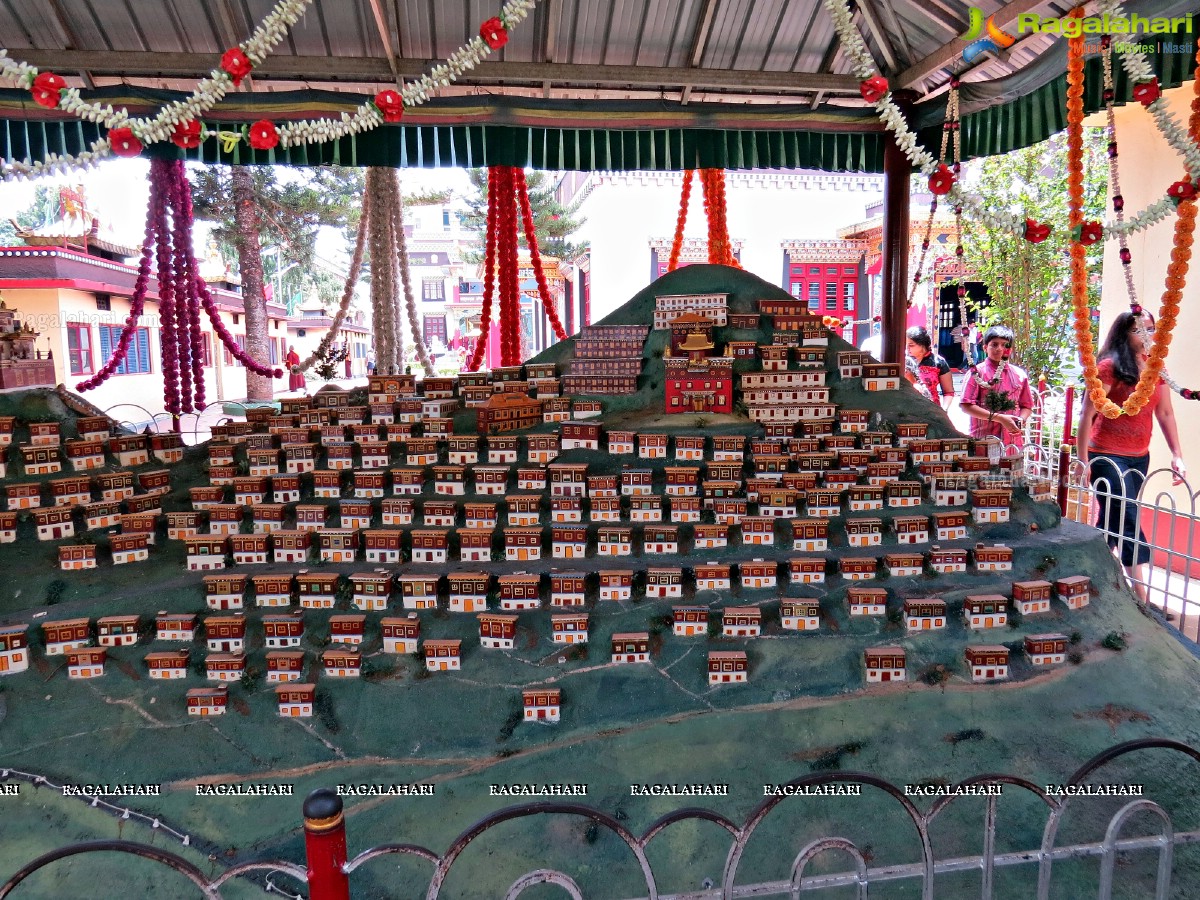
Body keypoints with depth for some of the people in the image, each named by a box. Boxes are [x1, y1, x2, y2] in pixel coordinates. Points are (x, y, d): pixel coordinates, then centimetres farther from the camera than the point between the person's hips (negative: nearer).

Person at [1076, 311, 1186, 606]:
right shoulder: (1110, 366, -10)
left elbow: (1165, 413, 11)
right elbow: (1087, 415, -11)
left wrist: (1177, 456, 6)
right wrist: (1083, 460, -12)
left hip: (1139, 457, 7)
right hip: (1108, 457, -7)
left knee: (1114, 521, 14)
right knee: (1129, 522, -9)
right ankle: (1141, 594, -6)